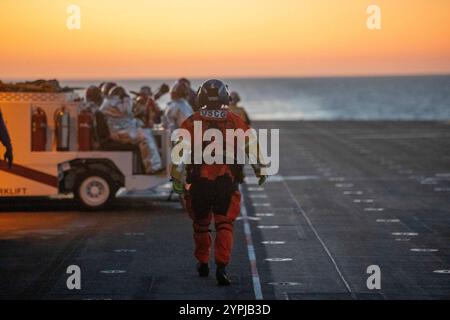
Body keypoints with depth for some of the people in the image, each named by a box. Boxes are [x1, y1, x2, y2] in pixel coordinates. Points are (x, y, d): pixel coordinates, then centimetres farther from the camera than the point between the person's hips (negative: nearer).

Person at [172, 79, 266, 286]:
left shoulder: (191, 123, -2)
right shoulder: (236, 122, 1)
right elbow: (251, 147, 4)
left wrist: (176, 176, -8)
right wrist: (258, 170, 17)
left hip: (199, 182, 0)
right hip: (228, 182, 0)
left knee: (201, 224, 18)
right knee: (224, 225, 2)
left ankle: (202, 263, 30)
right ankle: (221, 266, -13)